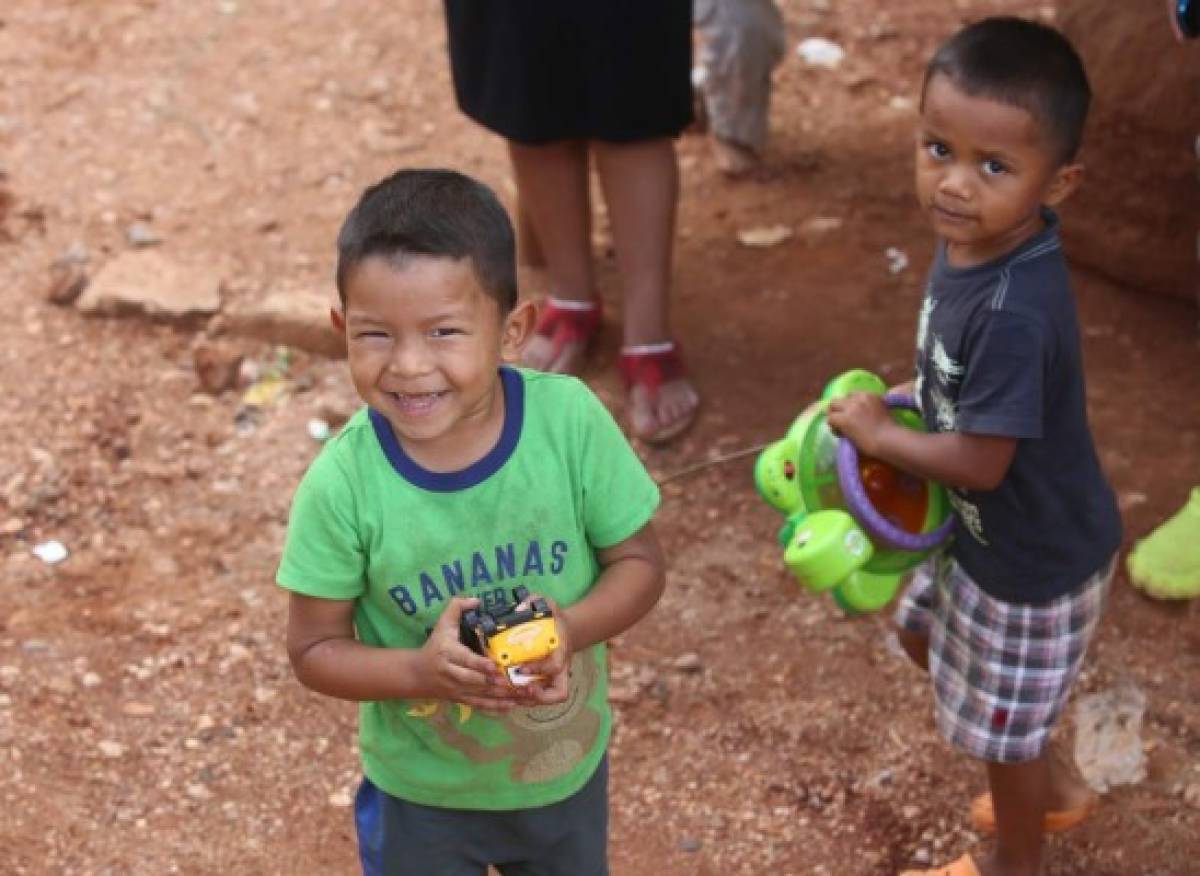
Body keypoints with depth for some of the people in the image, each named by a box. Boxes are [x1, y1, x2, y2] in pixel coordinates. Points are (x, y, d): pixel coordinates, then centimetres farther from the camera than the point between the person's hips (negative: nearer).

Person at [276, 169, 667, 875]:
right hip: (422, 791, -2)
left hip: (569, 765, 2)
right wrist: (422, 671, -31)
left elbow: (640, 561, -10)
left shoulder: (570, 420, -23)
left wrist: (571, 630, -28)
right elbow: (315, 649, -14)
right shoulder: (343, 484, -25)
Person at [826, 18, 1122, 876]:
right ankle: (1054, 785, 51)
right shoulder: (976, 240, -12)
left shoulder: (1015, 315, -39)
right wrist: (899, 399, -4)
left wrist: (879, 434, -16)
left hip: (1034, 559, -9)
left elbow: (980, 462, -30)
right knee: (929, 634, 31)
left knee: (1003, 722, 16)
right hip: (989, 532, 9)